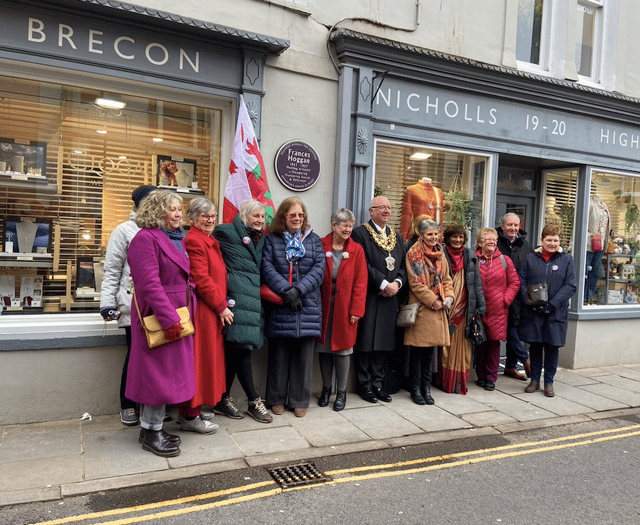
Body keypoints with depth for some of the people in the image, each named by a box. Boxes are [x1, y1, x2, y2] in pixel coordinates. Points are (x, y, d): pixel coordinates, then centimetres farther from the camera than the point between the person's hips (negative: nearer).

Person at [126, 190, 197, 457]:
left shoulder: (177, 239, 17)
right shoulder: (145, 239, -12)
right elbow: (149, 284, -21)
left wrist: (186, 314, 14)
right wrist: (169, 319, -24)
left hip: (177, 317, 9)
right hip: (158, 318, -9)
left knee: (170, 372, 14)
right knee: (160, 372, -1)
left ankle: (151, 427, 27)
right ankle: (151, 432, 15)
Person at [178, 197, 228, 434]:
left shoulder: (210, 241, 19)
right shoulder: (194, 241, -13)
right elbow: (201, 279, -19)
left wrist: (222, 304, 13)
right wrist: (221, 306, -14)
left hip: (212, 310, 10)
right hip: (201, 310, -10)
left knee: (206, 359, 15)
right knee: (198, 360, -2)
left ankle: (188, 411, 27)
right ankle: (190, 417, 10)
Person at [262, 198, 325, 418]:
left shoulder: (314, 240, 11)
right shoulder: (272, 240, 7)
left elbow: (319, 270, 0)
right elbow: (268, 269, -4)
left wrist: (299, 289, -13)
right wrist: (286, 291, -17)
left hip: (308, 306, 2)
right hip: (280, 306, -1)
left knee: (304, 354, 6)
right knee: (279, 353, 4)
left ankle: (299, 400, 18)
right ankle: (277, 399, 19)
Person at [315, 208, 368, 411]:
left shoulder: (356, 250, 2)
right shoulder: (320, 246, 1)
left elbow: (360, 282, 0)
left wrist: (356, 310, -6)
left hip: (344, 308, 0)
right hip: (323, 306, 1)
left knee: (342, 348, 3)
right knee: (324, 347, 8)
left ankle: (341, 392, 18)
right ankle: (326, 389, 26)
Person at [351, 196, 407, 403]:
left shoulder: (397, 236, 18)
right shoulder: (360, 233, -4)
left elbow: (403, 265, 15)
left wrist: (397, 283, -4)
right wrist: (383, 284, -15)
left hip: (389, 299, 6)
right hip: (368, 297, -6)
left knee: (383, 342, 10)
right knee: (365, 342, 0)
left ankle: (377, 383, 21)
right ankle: (364, 385, 13)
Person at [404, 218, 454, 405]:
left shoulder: (440, 254, 14)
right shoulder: (413, 253, -6)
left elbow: (446, 278, 15)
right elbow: (415, 283, -11)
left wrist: (449, 296, -3)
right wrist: (433, 301, -13)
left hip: (437, 309, 6)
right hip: (420, 307, -6)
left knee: (430, 350, 11)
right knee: (417, 351, 1)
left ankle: (426, 388, 20)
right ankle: (415, 389, 12)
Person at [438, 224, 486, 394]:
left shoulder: (470, 256, 12)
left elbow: (477, 282, 12)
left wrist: (481, 306, 7)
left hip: (464, 307, 3)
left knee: (462, 346, 3)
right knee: (445, 345, 0)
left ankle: (459, 383, 11)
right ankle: (445, 381, 10)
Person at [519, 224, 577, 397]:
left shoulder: (567, 260, 2)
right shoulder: (531, 258, 5)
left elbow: (571, 286, -4)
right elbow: (522, 281, 2)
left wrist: (552, 304, -14)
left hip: (556, 313, -1)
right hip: (532, 312, 1)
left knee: (552, 347, 5)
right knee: (534, 346, 8)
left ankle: (549, 382, 19)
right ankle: (534, 380, 23)